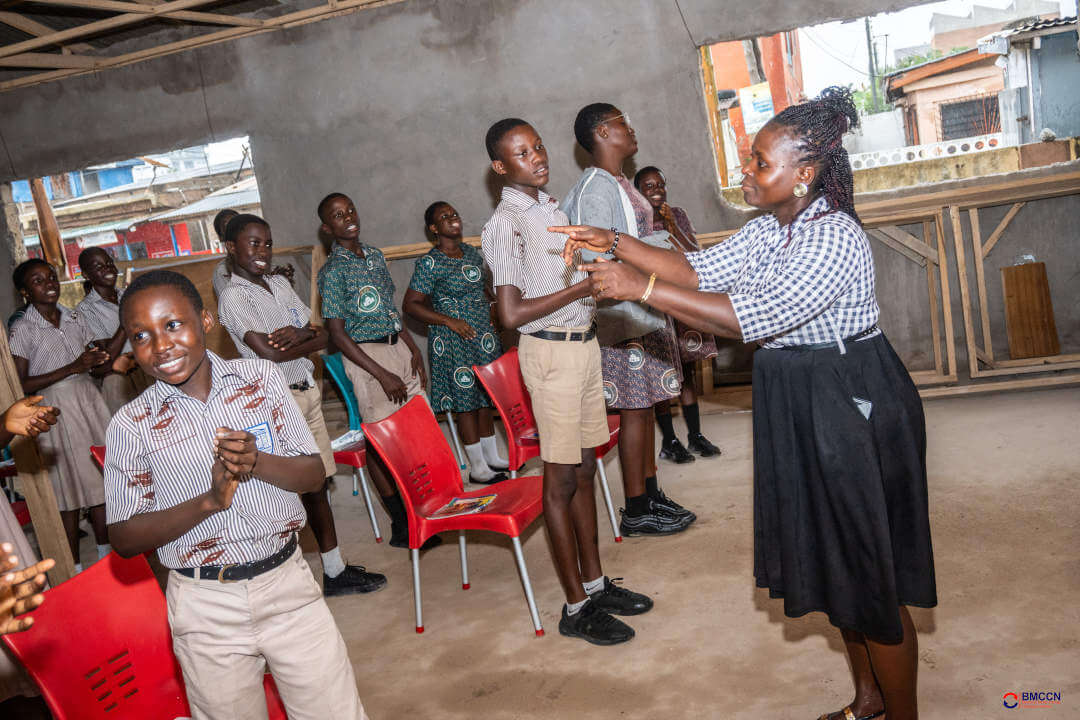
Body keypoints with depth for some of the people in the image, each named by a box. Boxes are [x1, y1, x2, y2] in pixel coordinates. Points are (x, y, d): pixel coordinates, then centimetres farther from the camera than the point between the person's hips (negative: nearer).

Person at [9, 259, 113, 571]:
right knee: (69, 490, 1)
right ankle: (75, 569, 14)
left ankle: (106, 555, 26)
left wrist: (104, 362, -10)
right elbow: (20, 385, -13)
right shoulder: (23, 330, -8)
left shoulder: (72, 319, 8)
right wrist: (71, 369, -19)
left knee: (101, 481, 10)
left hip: (89, 402, 5)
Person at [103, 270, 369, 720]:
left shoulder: (261, 378, -2)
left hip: (288, 583, 1)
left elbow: (314, 476, -1)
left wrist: (257, 462, -21)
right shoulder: (132, 425, -6)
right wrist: (210, 499, -20)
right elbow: (124, 539, -6)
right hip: (206, 605, -1)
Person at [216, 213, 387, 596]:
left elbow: (322, 336, 9)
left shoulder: (280, 283, 13)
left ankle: (335, 568, 22)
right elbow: (269, 352, -19)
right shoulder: (233, 296, -10)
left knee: (319, 482, 12)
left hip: (307, 389, 7)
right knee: (309, 486, -3)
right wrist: (310, 339, -3)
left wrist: (299, 334, -13)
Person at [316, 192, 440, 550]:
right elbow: (337, 333, -13)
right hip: (367, 355, -7)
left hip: (398, 347, 7)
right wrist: (383, 375, -17)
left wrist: (413, 347, 7)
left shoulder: (375, 255, 11)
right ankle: (402, 527, 10)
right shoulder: (333, 272, -11)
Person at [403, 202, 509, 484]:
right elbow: (410, 305, -15)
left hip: (485, 335, 7)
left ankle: (492, 456, 28)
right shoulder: (430, 263, -13)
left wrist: (491, 307, 7)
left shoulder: (471, 252, 8)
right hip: (454, 341, -7)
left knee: (485, 397, 14)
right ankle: (477, 467, 10)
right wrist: (450, 321, -20)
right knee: (466, 400, 0)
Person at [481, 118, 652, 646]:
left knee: (584, 468, 14)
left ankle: (595, 582, 26)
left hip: (584, 342, 8)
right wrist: (580, 289, -18)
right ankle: (576, 606, 10)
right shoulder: (505, 225, -13)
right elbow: (511, 314, -20)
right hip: (550, 351, -8)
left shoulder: (553, 208, 13)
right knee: (561, 478, -1)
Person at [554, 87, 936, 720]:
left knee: (870, 575, 4)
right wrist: (615, 244, -5)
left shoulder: (835, 238, -22)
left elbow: (754, 317, -31)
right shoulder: (768, 231, 7)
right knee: (831, 563, 19)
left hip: (853, 408, -9)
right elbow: (700, 270, 5)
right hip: (797, 407, 9)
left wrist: (641, 288, -31)